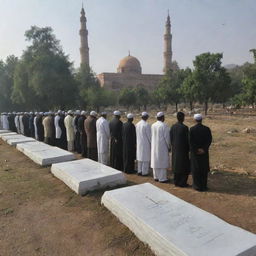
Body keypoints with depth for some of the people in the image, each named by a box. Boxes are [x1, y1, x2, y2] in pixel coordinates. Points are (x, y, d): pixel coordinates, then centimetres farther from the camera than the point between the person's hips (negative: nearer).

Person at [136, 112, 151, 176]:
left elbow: (136, 134, 8)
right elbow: (149, 135, -15)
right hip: (146, 144, -7)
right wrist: (151, 143, -3)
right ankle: (144, 172, 8)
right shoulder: (146, 125, -18)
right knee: (145, 158, 2)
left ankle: (139, 171, 21)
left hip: (139, 143, 7)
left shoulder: (137, 124, 2)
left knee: (140, 157, 15)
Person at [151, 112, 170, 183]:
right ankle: (162, 178, 7)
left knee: (155, 161, 13)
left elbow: (152, 136, 8)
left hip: (154, 147, 6)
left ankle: (156, 177, 22)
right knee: (162, 162, 2)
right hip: (162, 147, -6)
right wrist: (168, 146, -1)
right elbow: (167, 137, -12)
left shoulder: (153, 125, 2)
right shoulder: (164, 126, -16)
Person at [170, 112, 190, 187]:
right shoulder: (184, 127, -17)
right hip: (183, 150, -6)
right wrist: (189, 149, -1)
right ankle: (182, 183, 10)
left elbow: (171, 138, 6)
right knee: (184, 166, 6)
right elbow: (187, 139, -13)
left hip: (175, 149, 6)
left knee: (176, 165, 14)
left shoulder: (173, 127, 0)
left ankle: (176, 181, 21)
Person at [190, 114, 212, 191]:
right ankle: (204, 186, 18)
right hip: (204, 152, 2)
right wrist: (204, 149, -11)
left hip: (194, 151, -2)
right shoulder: (207, 129, -5)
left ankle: (197, 186, 13)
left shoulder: (192, 129, -11)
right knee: (204, 168, 12)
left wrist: (196, 150, -9)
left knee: (196, 168, 8)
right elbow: (209, 140, -9)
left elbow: (191, 141, -14)